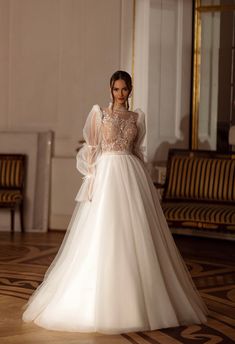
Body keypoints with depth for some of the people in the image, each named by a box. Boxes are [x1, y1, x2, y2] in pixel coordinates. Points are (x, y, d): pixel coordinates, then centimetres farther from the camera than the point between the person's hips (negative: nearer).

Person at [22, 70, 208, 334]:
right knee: (103, 236, -6)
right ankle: (100, 301, 1)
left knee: (135, 236, 1)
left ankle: (136, 300, 10)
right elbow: (91, 148, 0)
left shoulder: (137, 117, 12)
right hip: (106, 175, -3)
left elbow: (138, 151, 16)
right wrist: (91, 180, -8)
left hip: (132, 177, 3)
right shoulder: (99, 113, 3)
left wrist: (143, 181, 11)